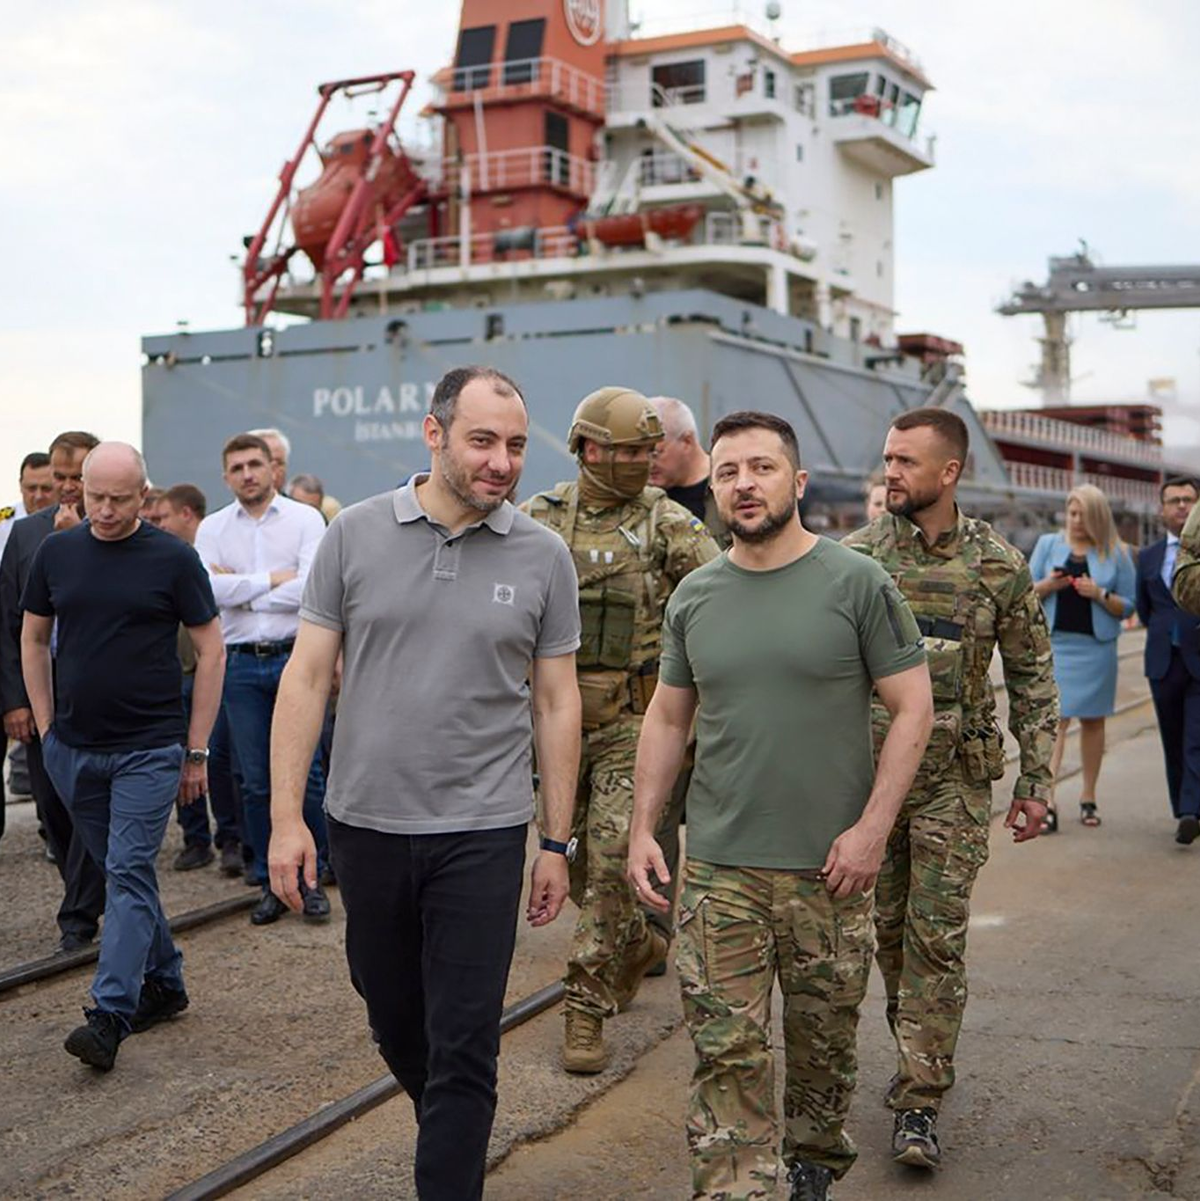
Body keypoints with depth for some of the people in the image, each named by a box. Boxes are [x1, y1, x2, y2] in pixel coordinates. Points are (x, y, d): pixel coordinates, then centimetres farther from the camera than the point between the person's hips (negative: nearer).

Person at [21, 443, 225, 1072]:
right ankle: (163, 982, 29)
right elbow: (33, 639, 16)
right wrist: (46, 725, 9)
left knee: (129, 873, -9)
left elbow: (211, 649, -2)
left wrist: (197, 750, -4)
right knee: (121, 871, 14)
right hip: (74, 749, 4)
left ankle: (110, 1015, -10)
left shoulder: (172, 558, -5)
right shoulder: (56, 552, 5)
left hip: (149, 749, -4)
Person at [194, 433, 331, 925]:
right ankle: (270, 883, 20)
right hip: (240, 664, 2)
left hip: (294, 658, -2)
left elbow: (311, 589, -13)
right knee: (255, 782, 8)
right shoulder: (213, 528, 7)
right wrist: (272, 579, -9)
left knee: (305, 773, 0)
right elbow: (206, 589, -9)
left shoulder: (305, 519, 0)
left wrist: (239, 588, -8)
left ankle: (313, 878, 14)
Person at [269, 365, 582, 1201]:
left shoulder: (542, 556, -2)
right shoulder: (357, 535, -2)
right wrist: (287, 816, -4)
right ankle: (448, 1130, 45)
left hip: (482, 831, -2)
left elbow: (557, 704, 3)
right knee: (394, 1020, 19)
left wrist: (558, 842, 3)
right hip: (366, 822, 2)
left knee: (463, 1046, 1)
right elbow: (308, 676, 0)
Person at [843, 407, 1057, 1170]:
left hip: (955, 778, -2)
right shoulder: (855, 556, 0)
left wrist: (1037, 781, 1)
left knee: (938, 934, -3)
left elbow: (1032, 677, 4)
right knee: (888, 927, 11)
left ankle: (920, 1100, 4)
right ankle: (920, 1054, 32)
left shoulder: (1000, 565, -2)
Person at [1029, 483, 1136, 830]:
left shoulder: (1116, 553, 4)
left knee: (1093, 720, 8)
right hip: (1054, 642, 0)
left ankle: (1088, 798, 18)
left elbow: (1128, 606, 4)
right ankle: (1047, 801, -13)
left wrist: (1100, 595, -14)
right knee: (1054, 719, -9)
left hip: (1096, 646, 1)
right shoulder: (1048, 544, 8)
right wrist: (1047, 585, -12)